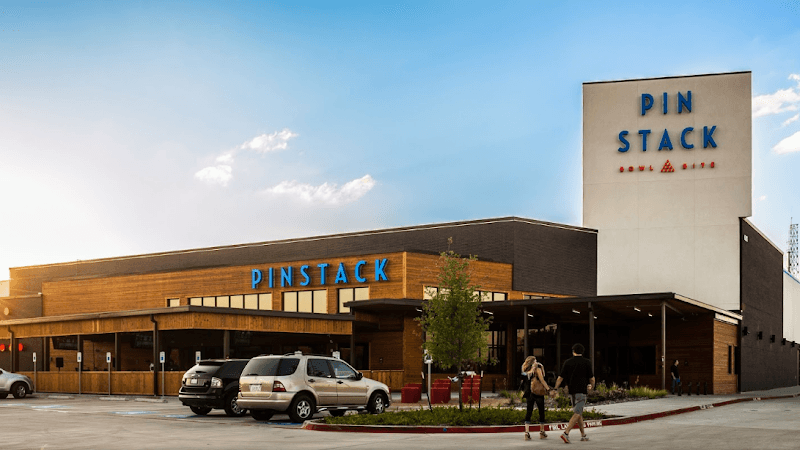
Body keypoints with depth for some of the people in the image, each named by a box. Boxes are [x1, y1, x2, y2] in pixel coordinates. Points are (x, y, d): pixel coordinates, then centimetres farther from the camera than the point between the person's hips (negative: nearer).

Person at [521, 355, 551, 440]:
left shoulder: (526, 371, 7)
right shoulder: (537, 369, -7)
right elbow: (542, 381, -10)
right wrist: (548, 389, -7)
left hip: (529, 393, 4)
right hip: (538, 392, -4)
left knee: (528, 412, 4)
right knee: (541, 411, 8)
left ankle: (527, 432, -8)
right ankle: (542, 432, 16)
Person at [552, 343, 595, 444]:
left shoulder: (567, 362, 6)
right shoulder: (586, 362, -1)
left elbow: (560, 378, 2)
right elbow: (592, 378, 4)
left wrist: (555, 389, 3)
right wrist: (591, 386, 23)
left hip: (571, 391, 5)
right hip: (581, 391, -5)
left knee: (579, 413, 17)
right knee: (577, 414, -9)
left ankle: (583, 435, 23)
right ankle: (566, 433, -24)